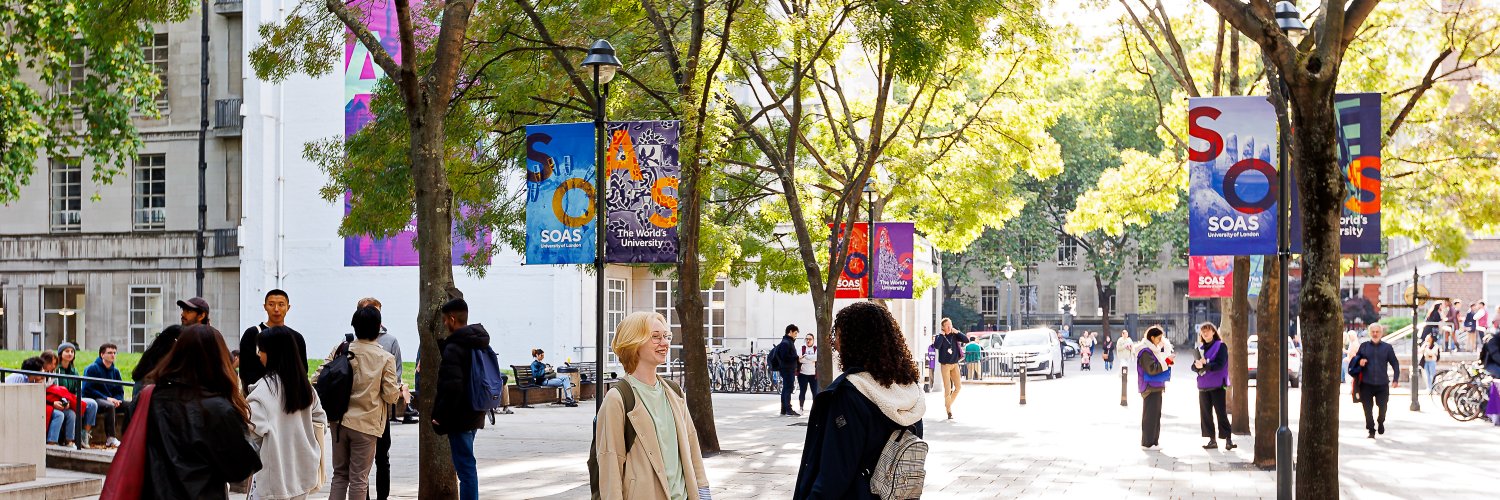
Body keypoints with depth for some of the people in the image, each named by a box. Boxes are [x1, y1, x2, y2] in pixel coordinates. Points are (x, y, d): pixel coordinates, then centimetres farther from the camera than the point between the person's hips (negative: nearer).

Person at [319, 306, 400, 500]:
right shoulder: (386, 358, -9)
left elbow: (317, 379, -2)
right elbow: (391, 396, -8)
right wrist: (400, 390, 13)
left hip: (339, 421, 3)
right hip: (366, 425, -3)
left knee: (340, 474, 15)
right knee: (359, 479, 3)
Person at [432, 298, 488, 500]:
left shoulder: (454, 348, -17)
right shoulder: (480, 345, 11)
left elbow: (451, 387, -24)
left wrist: (440, 418, -16)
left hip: (459, 417, -9)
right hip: (475, 415, 9)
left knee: (465, 467, -5)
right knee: (467, 466, 18)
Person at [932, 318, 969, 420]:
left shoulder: (955, 335, 5)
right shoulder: (940, 336, -4)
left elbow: (966, 340, -6)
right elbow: (936, 346, -23)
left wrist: (957, 332, -11)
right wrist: (942, 335, -17)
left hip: (955, 364, 4)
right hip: (945, 365, -4)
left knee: (958, 386, 3)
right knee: (947, 389, -4)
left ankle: (948, 403, 24)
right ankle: (949, 411, 4)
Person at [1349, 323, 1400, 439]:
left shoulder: (1387, 347, 5)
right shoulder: (1364, 346, 7)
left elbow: (1395, 363, 9)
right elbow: (1355, 361, 12)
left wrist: (1396, 379, 0)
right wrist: (1359, 362, -12)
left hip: (1382, 384, 0)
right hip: (1366, 384, 0)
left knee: (1383, 407, 5)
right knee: (1367, 409, 0)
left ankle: (1380, 423, 35)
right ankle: (1371, 430, 13)